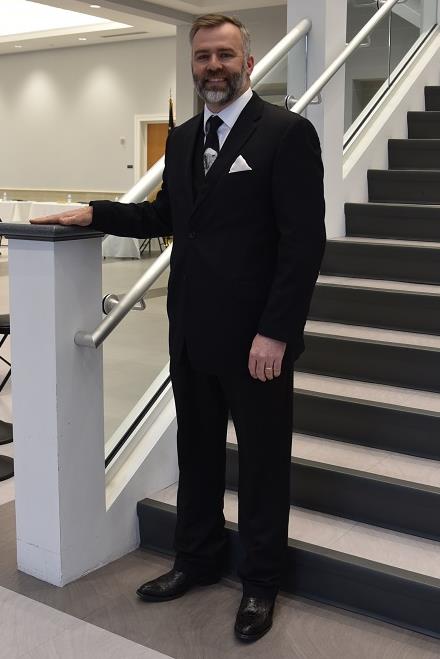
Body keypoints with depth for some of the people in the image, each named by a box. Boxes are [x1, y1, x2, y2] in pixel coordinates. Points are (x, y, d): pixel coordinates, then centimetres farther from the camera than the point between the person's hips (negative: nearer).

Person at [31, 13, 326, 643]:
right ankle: (198, 560, 36)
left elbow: (304, 240, -15)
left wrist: (275, 332, -19)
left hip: (257, 337, -6)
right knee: (197, 454, 18)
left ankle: (260, 582, 26)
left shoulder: (287, 132, -10)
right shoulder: (182, 138, 12)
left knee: (263, 461, 9)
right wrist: (96, 213, 4)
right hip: (193, 332, 7)